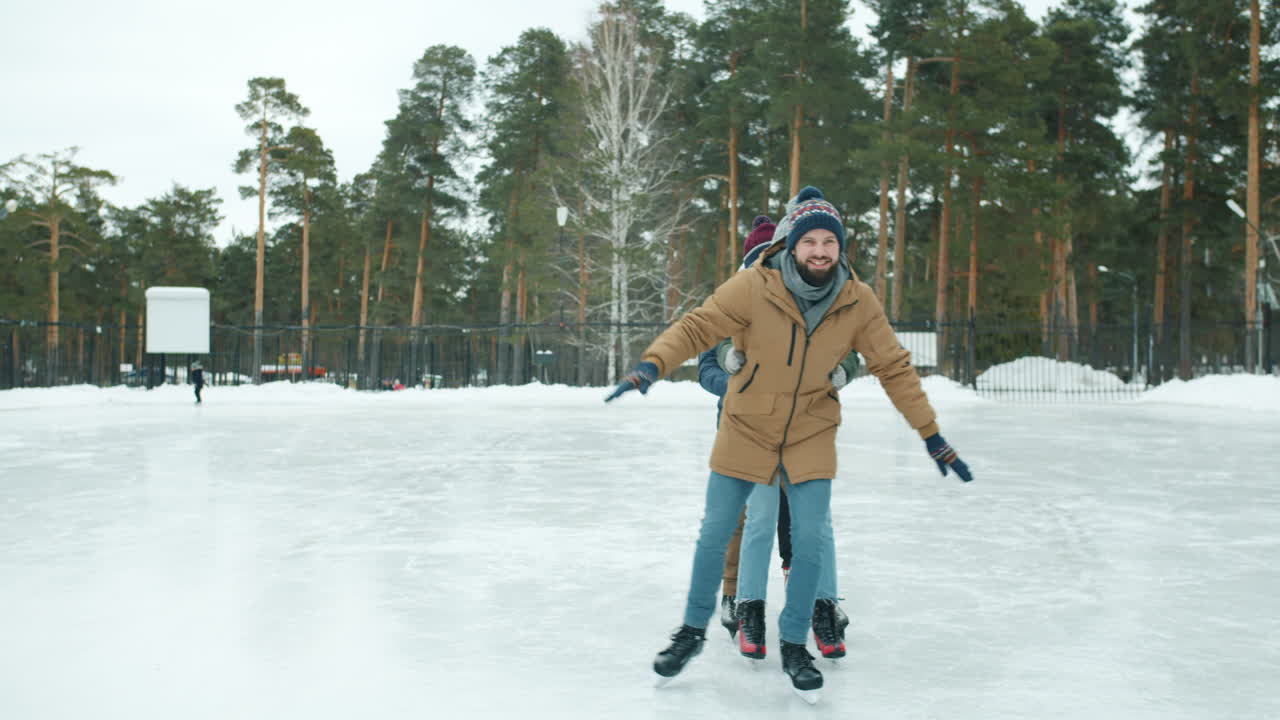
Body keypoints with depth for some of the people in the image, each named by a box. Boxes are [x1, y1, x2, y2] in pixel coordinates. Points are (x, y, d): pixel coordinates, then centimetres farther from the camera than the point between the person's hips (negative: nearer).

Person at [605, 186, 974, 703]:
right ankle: (693, 631, 29)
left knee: (809, 543, -2)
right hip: (746, 428, -1)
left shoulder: (859, 302, -12)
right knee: (714, 535, 6)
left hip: (811, 435, 1)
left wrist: (932, 435, -5)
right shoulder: (754, 286, -20)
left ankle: (794, 647, 20)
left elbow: (894, 368, -5)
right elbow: (698, 327, -20)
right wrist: (653, 364, -37)